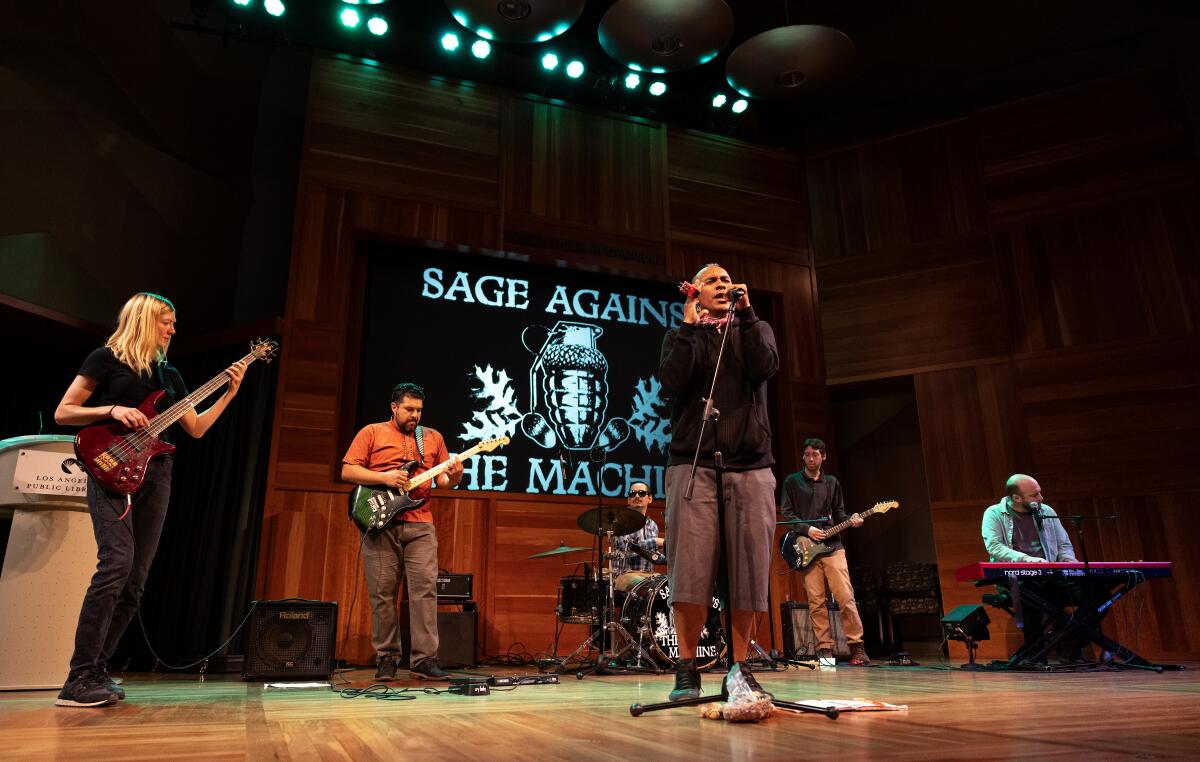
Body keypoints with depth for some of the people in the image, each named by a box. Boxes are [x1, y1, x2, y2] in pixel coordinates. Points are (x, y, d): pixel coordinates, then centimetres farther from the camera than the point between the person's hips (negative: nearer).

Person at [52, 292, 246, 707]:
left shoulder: (168, 373, 20)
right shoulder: (106, 358, 4)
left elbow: (196, 428, 18)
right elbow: (62, 412, 1)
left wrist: (229, 393, 12)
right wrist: (113, 410, -13)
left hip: (155, 474, 6)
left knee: (135, 580, 2)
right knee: (116, 563, -21)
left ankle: (96, 670, 11)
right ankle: (78, 680, -15)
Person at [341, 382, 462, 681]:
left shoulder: (433, 437, 17)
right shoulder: (372, 432, 8)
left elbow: (442, 480, 16)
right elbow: (347, 471, 1)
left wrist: (454, 477, -7)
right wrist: (385, 478, -12)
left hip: (420, 525, 2)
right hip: (380, 523, -2)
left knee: (425, 588, -7)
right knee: (382, 592, 2)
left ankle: (424, 659, -3)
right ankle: (386, 659, 14)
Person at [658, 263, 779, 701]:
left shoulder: (755, 330, 19)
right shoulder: (680, 335, 16)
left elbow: (764, 368, -4)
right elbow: (672, 383, -5)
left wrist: (745, 312, -3)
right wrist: (689, 326, -3)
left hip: (750, 466, 2)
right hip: (693, 464, -1)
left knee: (747, 569, -2)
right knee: (690, 570, -8)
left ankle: (739, 668, 9)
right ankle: (686, 671, 2)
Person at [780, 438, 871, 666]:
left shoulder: (832, 482, 16)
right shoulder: (792, 481, 8)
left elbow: (838, 514, 17)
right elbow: (786, 513, 2)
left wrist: (851, 520, -4)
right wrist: (807, 529, -11)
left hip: (832, 545, 1)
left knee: (846, 597, -7)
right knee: (816, 601, -2)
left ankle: (856, 645, 1)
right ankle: (824, 648, 4)